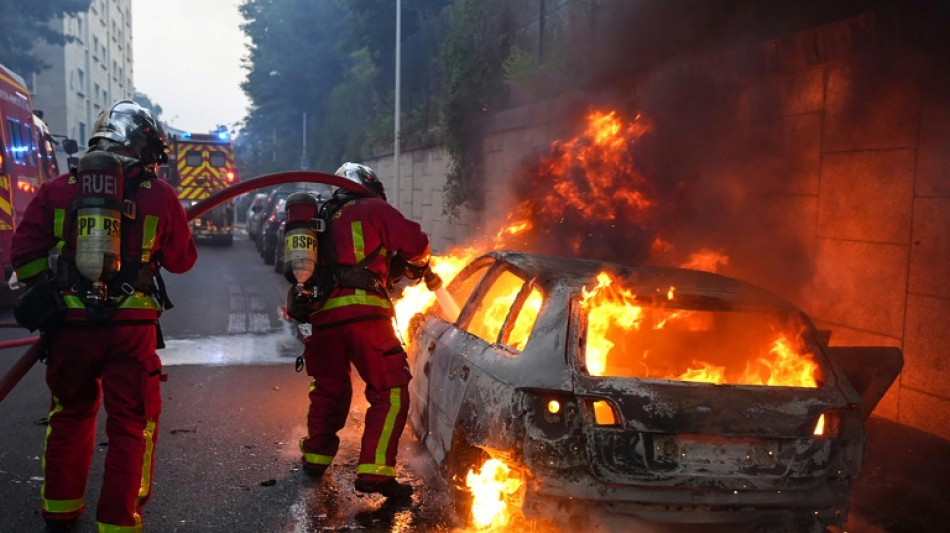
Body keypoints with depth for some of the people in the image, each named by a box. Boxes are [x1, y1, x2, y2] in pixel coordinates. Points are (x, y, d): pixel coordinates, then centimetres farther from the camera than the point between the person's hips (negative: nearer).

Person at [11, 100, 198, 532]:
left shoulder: (57, 189, 2)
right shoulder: (158, 194, -4)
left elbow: (25, 252, -1)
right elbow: (182, 259, 4)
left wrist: (47, 292, 14)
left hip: (70, 323, 3)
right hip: (131, 328, -3)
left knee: (70, 416, 23)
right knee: (131, 427, 8)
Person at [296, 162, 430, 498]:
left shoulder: (323, 221, 28)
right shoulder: (373, 209, 8)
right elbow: (416, 243, 1)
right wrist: (418, 264, 25)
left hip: (322, 316, 7)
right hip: (363, 312, -7)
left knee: (329, 389, 25)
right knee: (390, 393, -2)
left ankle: (315, 457, 35)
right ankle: (374, 471, -10)